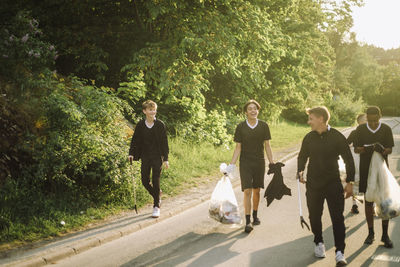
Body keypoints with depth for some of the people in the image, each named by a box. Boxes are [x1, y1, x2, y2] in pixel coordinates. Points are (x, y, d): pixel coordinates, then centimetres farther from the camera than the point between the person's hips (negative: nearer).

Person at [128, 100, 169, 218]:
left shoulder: (160, 125, -4)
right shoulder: (140, 125, 1)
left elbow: (164, 142, -2)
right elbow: (135, 140, 8)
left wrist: (165, 159, -7)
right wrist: (131, 153, -4)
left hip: (157, 157, -3)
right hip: (145, 157, 3)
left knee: (155, 182, -3)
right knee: (145, 181, 3)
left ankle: (156, 206, 7)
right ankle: (157, 198, 29)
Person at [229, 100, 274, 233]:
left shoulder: (263, 126, 1)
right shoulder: (241, 127, -3)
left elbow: (267, 146, 5)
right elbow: (238, 148, -1)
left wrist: (272, 163, 3)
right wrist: (231, 165, -6)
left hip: (259, 162, 2)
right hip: (245, 163, -2)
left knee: (256, 190, 12)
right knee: (247, 191, -8)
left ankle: (255, 215, 31)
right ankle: (248, 221, -6)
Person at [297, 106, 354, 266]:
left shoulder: (337, 137, -7)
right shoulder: (309, 138, 2)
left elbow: (348, 160, 0)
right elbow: (302, 156, 17)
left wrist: (350, 182, -2)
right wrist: (300, 171, -2)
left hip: (333, 183, -3)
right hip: (313, 183, 3)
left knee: (337, 217, -6)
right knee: (314, 216, 11)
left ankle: (340, 252, -2)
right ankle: (319, 243, 32)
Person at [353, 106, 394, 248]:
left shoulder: (386, 129, 0)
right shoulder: (360, 129, 1)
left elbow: (390, 149, 0)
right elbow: (356, 149, 1)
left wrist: (383, 150, -23)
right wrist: (364, 149, -21)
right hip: (366, 169, 0)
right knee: (368, 201, 5)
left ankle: (385, 234, 9)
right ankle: (371, 233, 17)